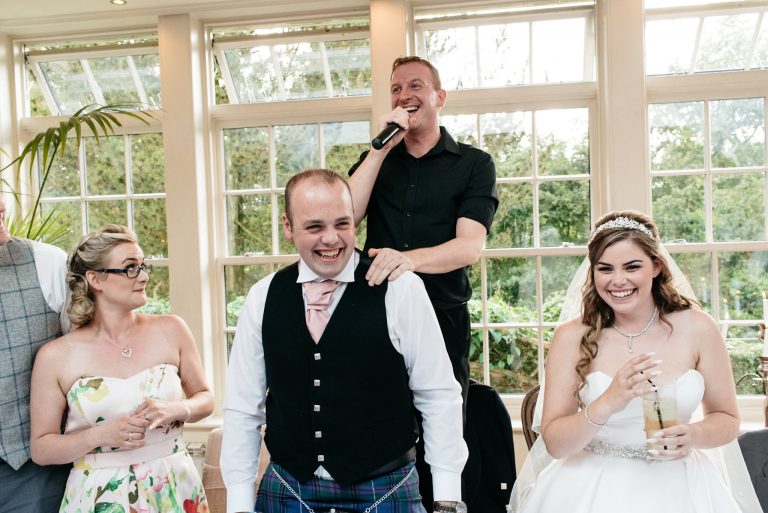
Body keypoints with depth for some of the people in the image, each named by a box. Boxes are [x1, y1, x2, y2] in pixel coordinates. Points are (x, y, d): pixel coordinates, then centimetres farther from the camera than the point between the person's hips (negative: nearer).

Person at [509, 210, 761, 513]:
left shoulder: (697, 328, -5)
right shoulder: (572, 338, -8)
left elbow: (726, 419, 6)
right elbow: (554, 444, -10)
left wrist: (693, 436, -15)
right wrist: (608, 403, -26)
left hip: (677, 485, 1)